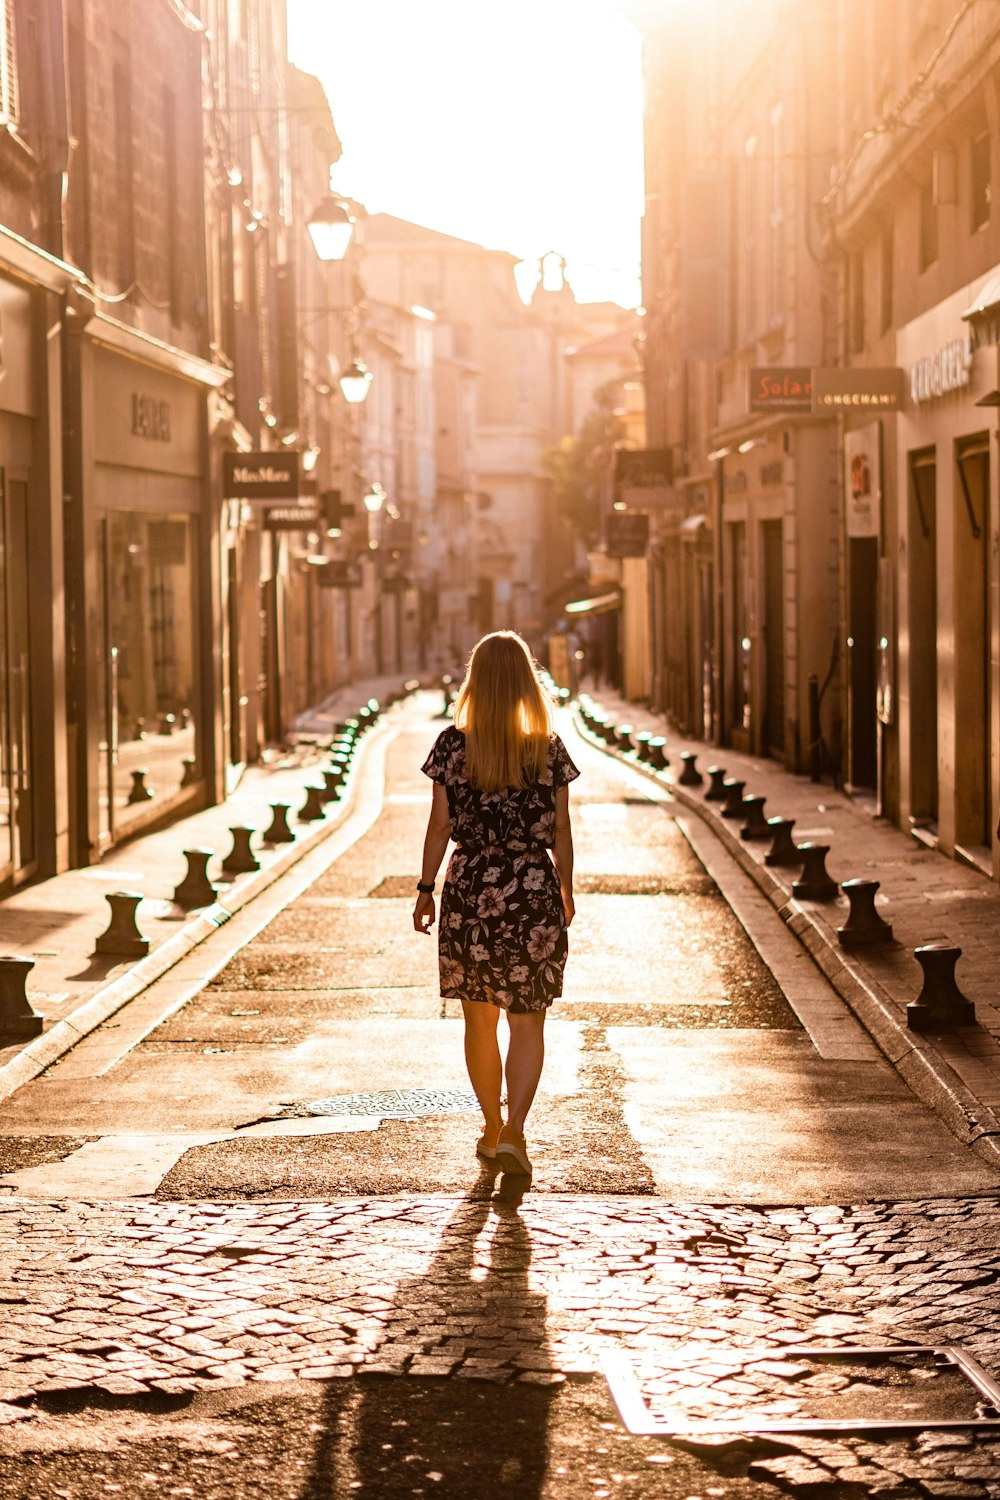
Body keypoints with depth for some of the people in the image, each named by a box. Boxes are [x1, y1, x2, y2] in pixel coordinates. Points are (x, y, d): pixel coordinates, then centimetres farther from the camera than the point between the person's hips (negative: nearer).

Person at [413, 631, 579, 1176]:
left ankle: (493, 1128, 27)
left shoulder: (452, 744, -4)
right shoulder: (548, 748, -3)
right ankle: (514, 1129, -11)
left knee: (479, 1021, 15)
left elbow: (440, 824, -3)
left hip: (469, 891, 0)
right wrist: (567, 891, 12)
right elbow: (560, 830, 0)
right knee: (527, 1023, 6)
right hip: (534, 891, 0)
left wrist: (426, 889, 6)